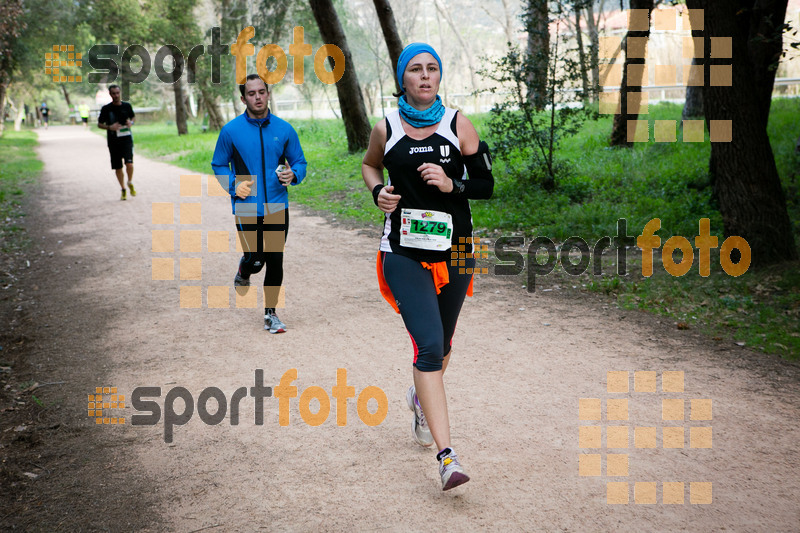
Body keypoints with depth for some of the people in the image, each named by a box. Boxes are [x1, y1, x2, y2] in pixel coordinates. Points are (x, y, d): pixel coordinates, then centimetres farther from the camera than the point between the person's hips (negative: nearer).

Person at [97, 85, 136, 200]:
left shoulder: (127, 106, 4)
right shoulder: (106, 108, -1)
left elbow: (133, 116, 22)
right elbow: (99, 124, 5)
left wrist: (131, 122, -1)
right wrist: (110, 127, -14)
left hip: (126, 139, 0)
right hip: (113, 141, 0)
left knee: (129, 164, -18)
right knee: (118, 167, 5)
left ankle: (130, 183, 10)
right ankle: (123, 189, 23)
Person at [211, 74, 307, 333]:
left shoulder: (284, 129, 3)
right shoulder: (231, 130, -2)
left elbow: (299, 162, 10)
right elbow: (219, 165, 7)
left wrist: (293, 175, -13)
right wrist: (234, 184, -11)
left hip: (277, 207, 2)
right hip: (246, 208, -2)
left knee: (275, 261, 4)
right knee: (256, 260, -6)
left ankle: (270, 314, 21)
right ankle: (244, 272, 33)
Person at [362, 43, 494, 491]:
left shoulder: (458, 124, 1)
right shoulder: (386, 129, 1)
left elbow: (486, 185, 3)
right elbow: (370, 165, 22)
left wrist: (451, 185, -16)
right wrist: (378, 192, 2)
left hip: (454, 249, 2)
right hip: (404, 252, -2)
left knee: (442, 343, 17)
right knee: (429, 345, -16)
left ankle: (421, 397, 51)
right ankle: (447, 455, -17)